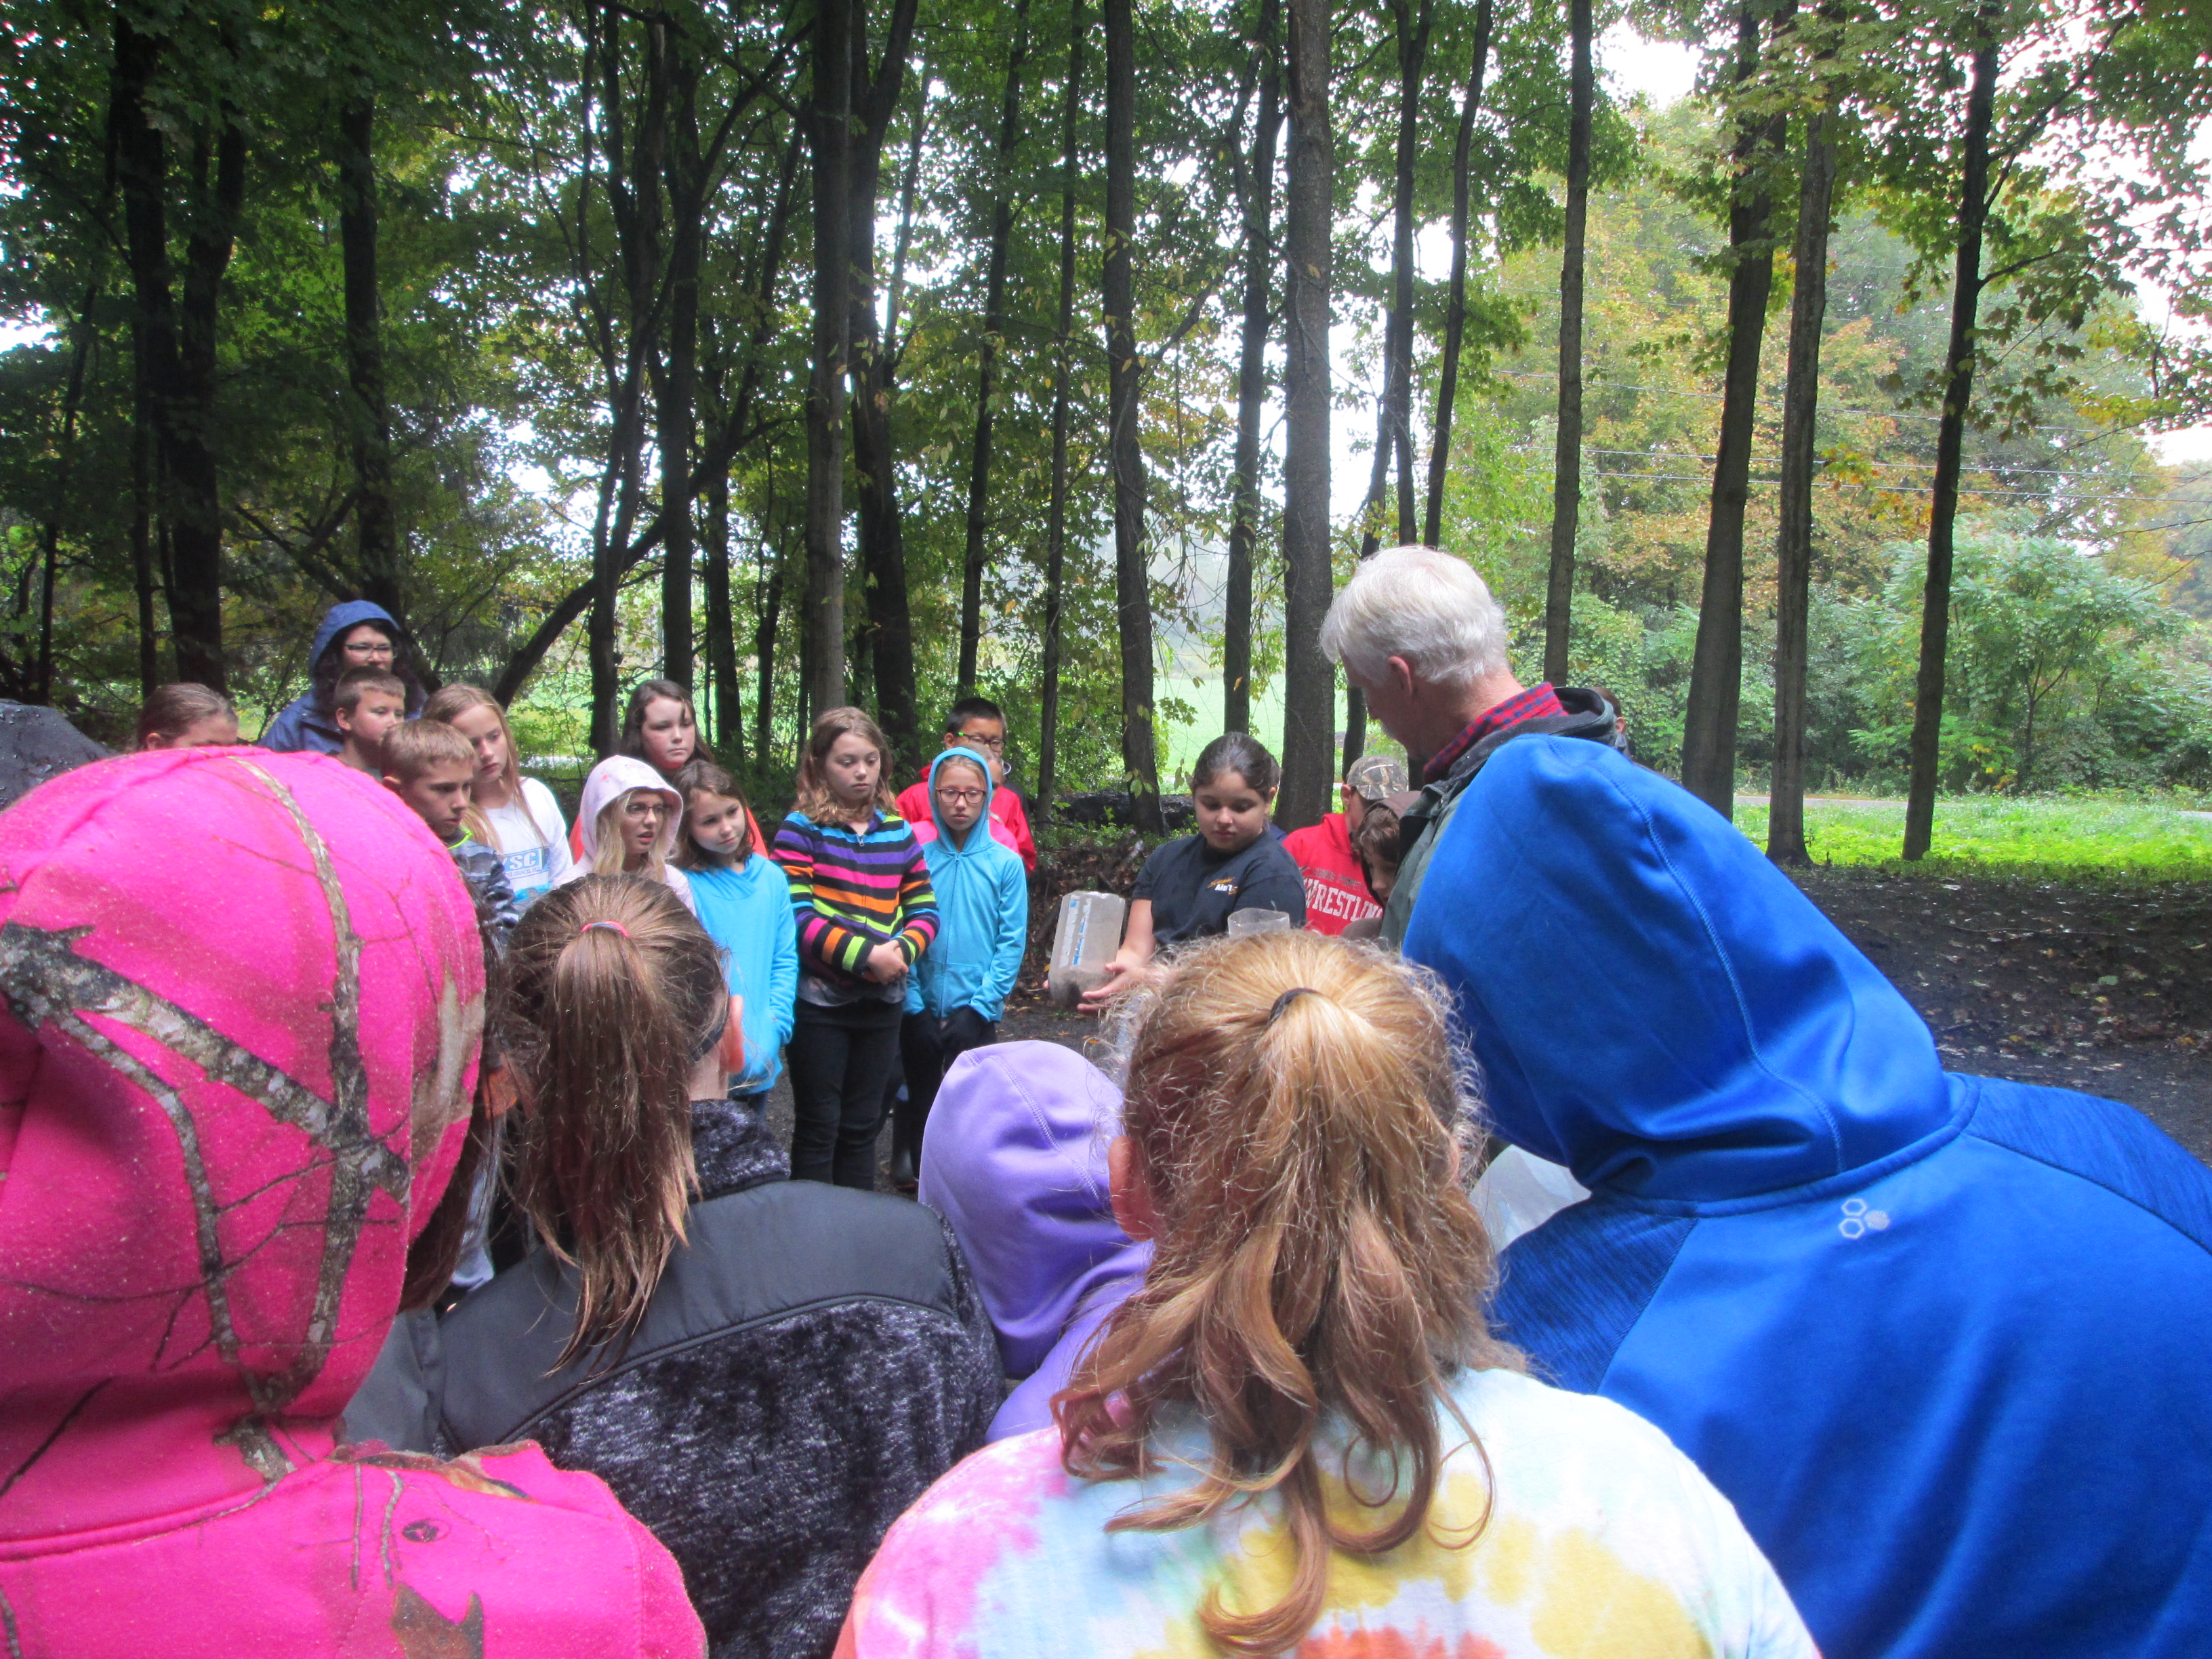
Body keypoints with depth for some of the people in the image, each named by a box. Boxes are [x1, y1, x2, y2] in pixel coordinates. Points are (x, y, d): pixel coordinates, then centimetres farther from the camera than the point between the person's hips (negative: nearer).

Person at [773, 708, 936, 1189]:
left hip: (881, 1003, 4)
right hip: (819, 1002, -4)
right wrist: (866, 954, -23)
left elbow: (925, 907, 5)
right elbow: (796, 916, -17)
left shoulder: (898, 830, 7)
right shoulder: (801, 829, -8)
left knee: (862, 1127, 15)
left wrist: (903, 949, -15)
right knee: (818, 1128, 5)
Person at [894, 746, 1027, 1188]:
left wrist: (980, 1006, -11)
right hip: (920, 1011, 1)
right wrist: (914, 1007, -10)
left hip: (976, 1012, -1)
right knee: (916, 1099, 11)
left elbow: (1012, 942, -4)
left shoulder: (1005, 863, -3)